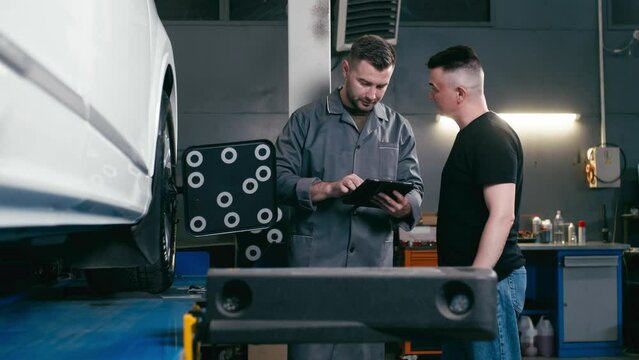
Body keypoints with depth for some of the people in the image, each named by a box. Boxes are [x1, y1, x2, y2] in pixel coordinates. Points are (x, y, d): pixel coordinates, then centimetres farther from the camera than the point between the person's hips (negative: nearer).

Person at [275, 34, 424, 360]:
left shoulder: (398, 128, 12)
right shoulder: (306, 120, 4)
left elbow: (415, 187, 8)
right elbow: (279, 180, -4)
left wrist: (406, 208, -15)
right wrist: (328, 188, -20)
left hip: (374, 262, 3)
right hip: (315, 259, -2)